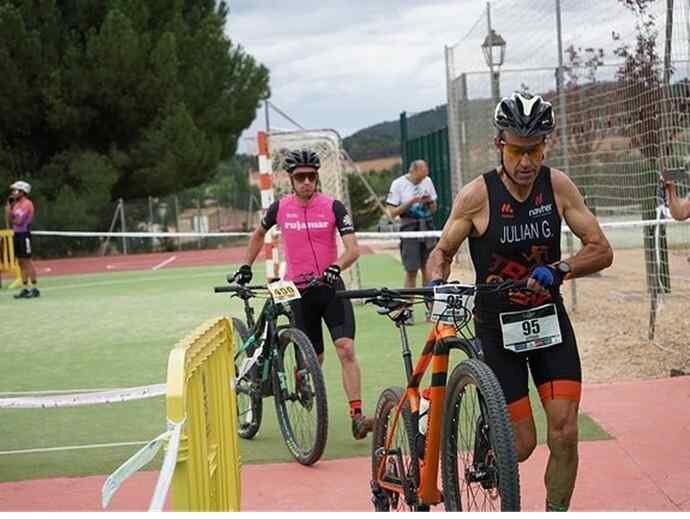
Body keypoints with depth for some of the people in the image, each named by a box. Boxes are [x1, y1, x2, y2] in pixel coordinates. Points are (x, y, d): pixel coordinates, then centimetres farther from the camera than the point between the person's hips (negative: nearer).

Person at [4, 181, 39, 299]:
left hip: (24, 235, -8)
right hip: (17, 235, 8)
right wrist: (8, 205, 4)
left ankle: (35, 289, -2)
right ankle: (25, 289, 13)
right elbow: (9, 220, 10)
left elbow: (18, 220, -19)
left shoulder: (27, 204, -11)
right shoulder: (16, 204, 14)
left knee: (27, 262, -6)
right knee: (21, 263, 9)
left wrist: (12, 220, 0)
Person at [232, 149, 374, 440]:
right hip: (298, 292, 1)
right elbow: (259, 235, 23)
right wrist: (246, 267, 20)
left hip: (330, 287, -1)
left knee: (346, 350, -15)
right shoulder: (280, 208, 2)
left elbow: (353, 249, -11)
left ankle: (357, 416, -16)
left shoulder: (332, 207, -3)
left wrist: (336, 266, -29)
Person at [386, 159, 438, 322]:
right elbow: (393, 212, -7)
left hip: (427, 228, 4)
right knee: (411, 271, -4)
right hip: (410, 229, -3)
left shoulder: (427, 181, 7)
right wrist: (412, 201, -17)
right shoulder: (398, 184, -5)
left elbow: (434, 209, 14)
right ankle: (408, 310, 1)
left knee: (428, 269, 4)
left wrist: (429, 201, -8)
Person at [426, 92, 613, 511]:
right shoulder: (478, 195, -14)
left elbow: (602, 251, -8)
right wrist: (437, 284, -23)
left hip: (550, 320, 2)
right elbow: (443, 252, -2)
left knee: (565, 433, -7)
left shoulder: (557, 185, -8)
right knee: (523, 442, -3)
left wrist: (559, 269, -27)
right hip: (498, 326, -2)